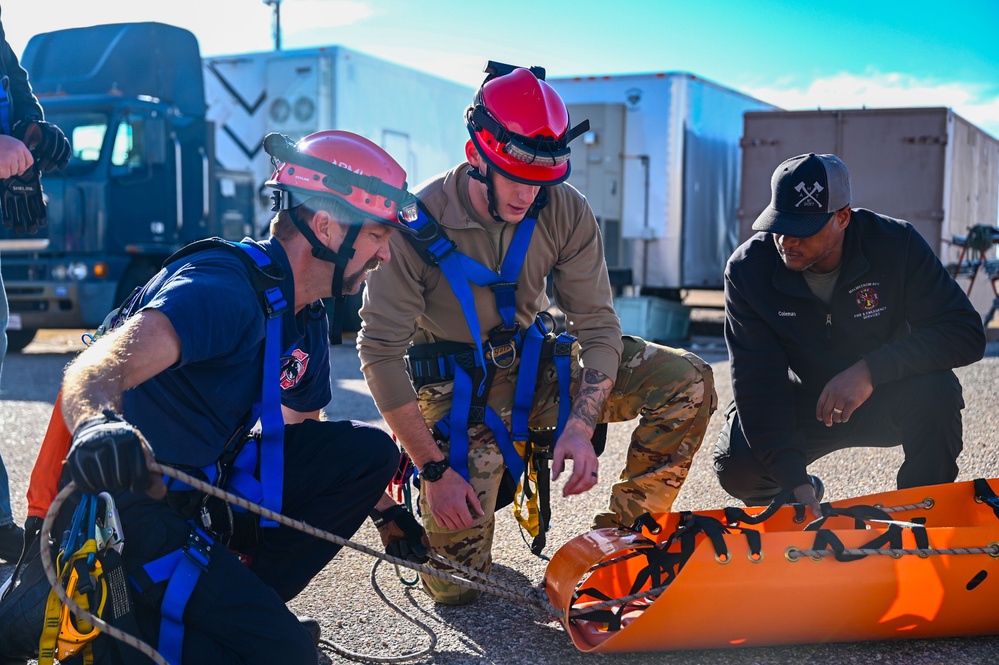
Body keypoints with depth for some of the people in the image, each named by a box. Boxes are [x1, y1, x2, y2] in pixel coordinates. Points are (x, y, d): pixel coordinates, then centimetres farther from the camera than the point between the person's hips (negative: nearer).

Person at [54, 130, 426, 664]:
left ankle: (237, 602, 2)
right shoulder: (226, 288, -22)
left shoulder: (307, 320, 8)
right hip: (133, 501, -9)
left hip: (211, 481, 10)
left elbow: (301, 431, 21)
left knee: (370, 450, -4)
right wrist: (98, 423, -61)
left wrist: (383, 510, 18)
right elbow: (95, 369, -37)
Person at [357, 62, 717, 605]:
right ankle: (413, 487, 23)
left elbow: (598, 326, -10)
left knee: (687, 380, -14)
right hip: (457, 391, -3)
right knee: (454, 583, -10)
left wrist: (580, 426, -25)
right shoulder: (417, 223, -23)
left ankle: (623, 531, 0)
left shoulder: (565, 211, -13)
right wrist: (435, 470, -24)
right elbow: (380, 353, -21)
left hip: (537, 369, 4)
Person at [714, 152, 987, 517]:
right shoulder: (747, 269, -19)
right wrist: (794, 480, -34)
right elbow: (756, 380, -23)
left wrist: (870, 370, -37)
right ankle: (804, 492, 12)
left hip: (884, 400, 0)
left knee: (937, 392, -32)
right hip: (801, 405, 0)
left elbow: (966, 333, -22)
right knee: (736, 466, -26)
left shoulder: (896, 244, -19)